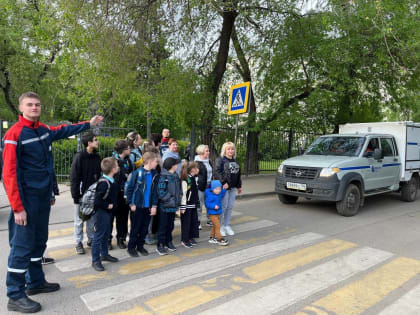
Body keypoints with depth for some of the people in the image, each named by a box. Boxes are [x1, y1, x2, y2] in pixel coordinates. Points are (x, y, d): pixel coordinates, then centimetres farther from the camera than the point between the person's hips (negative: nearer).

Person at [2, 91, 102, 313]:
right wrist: (17, 207, -20)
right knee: (22, 245, -1)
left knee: (39, 240, 17)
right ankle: (15, 297, 12)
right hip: (27, 199, -8)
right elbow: (9, 173, -17)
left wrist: (89, 124, 33)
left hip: (43, 196, 8)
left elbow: (64, 130, 29)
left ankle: (36, 282, 32)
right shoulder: (14, 134, -14)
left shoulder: (44, 130, 7)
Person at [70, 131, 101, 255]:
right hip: (81, 194, -5)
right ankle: (78, 243, 19)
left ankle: (91, 239, 28)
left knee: (92, 218, 14)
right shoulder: (79, 157, -12)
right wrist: (75, 195, -14)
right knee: (79, 220, 7)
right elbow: (74, 178, -11)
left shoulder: (97, 157, 5)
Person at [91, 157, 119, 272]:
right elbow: (97, 201, -28)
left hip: (107, 212, 10)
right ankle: (95, 261, 11)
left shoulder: (111, 181, 6)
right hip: (100, 213, -10)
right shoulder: (103, 183, -25)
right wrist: (107, 206, -17)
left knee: (106, 234, 21)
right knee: (98, 236, 0)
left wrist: (112, 205, 7)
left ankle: (104, 254, 37)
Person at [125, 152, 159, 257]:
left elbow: (155, 191, 5)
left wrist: (154, 205, -1)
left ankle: (140, 246, 30)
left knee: (145, 228, 13)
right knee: (135, 228, 6)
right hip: (137, 206, -5)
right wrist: (131, 203, -8)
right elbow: (128, 188, -8)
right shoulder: (137, 173, -12)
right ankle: (131, 247, 23)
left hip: (148, 206, 5)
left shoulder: (154, 174, 2)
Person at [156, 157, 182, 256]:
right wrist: (170, 199, -17)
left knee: (170, 225, 17)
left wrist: (179, 198, 4)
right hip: (165, 206, -7)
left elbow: (179, 188, 18)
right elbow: (161, 192, -19)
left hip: (173, 206, 7)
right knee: (163, 226, 2)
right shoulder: (163, 177, -15)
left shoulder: (176, 176, 8)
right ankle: (160, 245, 12)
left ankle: (169, 242, 31)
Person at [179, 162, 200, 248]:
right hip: (187, 205, -8)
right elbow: (183, 194, -18)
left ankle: (191, 237, 27)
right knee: (186, 222, 1)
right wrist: (183, 207, -18)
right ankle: (184, 240, 13)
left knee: (194, 221, 13)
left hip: (193, 204, 8)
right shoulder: (185, 179, -17)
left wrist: (197, 203, 19)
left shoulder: (194, 178, 10)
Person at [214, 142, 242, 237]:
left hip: (232, 188, 7)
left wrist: (239, 186, 21)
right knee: (223, 207, -4)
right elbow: (217, 172, -16)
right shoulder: (220, 159, -6)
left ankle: (227, 225, 22)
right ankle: (219, 226, 9)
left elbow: (238, 174, 23)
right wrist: (223, 182, -22)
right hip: (224, 187, -7)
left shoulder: (234, 161, 17)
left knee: (230, 207, 10)